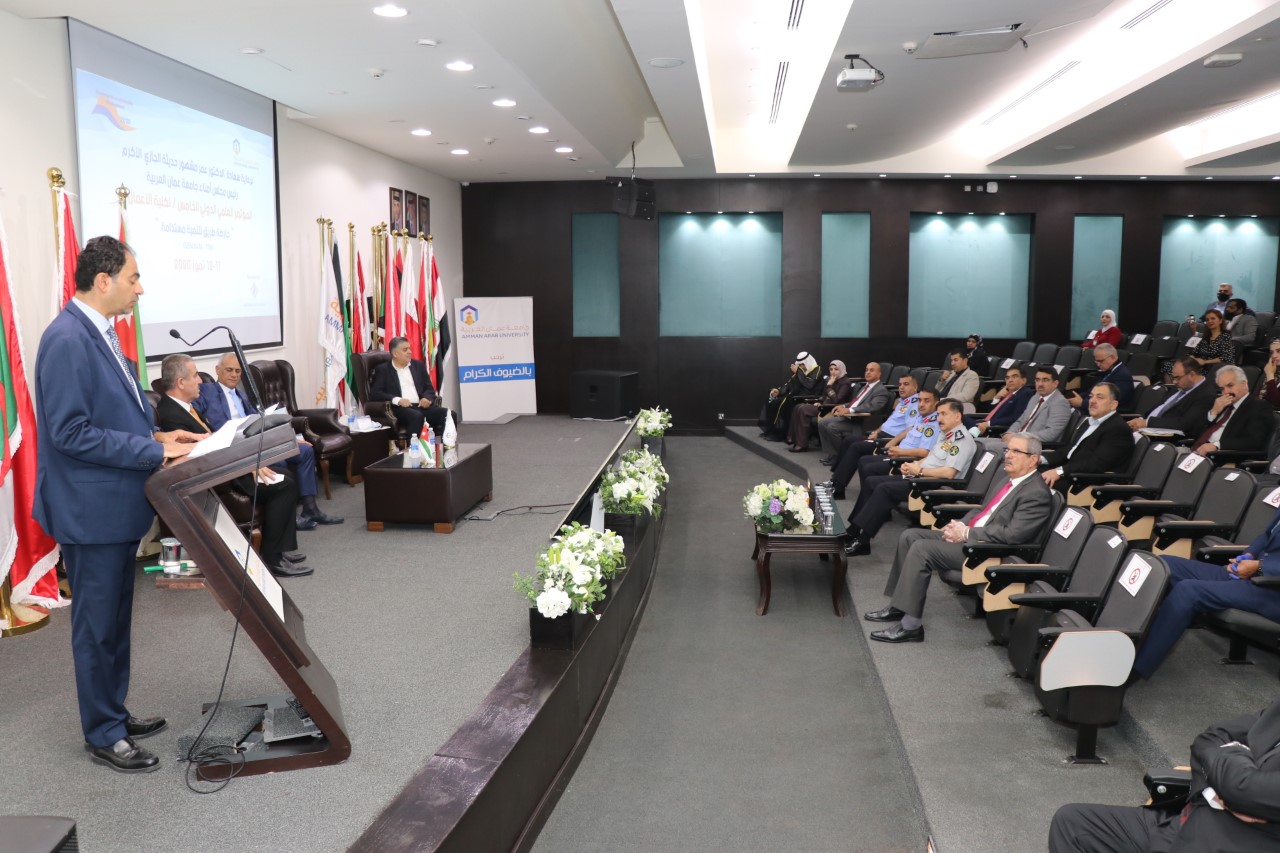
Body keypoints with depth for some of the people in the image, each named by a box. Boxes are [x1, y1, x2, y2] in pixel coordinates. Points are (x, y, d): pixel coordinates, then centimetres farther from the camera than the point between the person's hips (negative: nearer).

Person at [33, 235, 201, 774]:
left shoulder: (100, 333, 9)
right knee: (97, 624, 4)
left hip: (117, 503, 9)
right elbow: (70, 433, -23)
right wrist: (154, 452, -21)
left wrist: (156, 436, 5)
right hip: (92, 508, -9)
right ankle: (103, 736, 18)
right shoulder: (67, 340, -20)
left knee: (116, 619, 19)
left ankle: (114, 714, 33)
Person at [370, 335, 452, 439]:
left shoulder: (418, 365, 21)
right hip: (400, 408, -4)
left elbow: (429, 388, 20)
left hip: (421, 405, 4)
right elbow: (375, 393, -2)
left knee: (448, 414, -23)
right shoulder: (383, 369, 8)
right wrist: (397, 400, -17)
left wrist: (427, 398, -5)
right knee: (416, 416, -38)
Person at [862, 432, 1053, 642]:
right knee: (910, 536, 2)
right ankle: (899, 605, 9)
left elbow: (1013, 534, -23)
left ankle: (910, 625, -19)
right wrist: (961, 525, 2)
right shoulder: (1003, 479, 15)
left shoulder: (1037, 493, -14)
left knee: (922, 548, -23)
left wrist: (966, 533, -18)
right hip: (969, 535, 10)